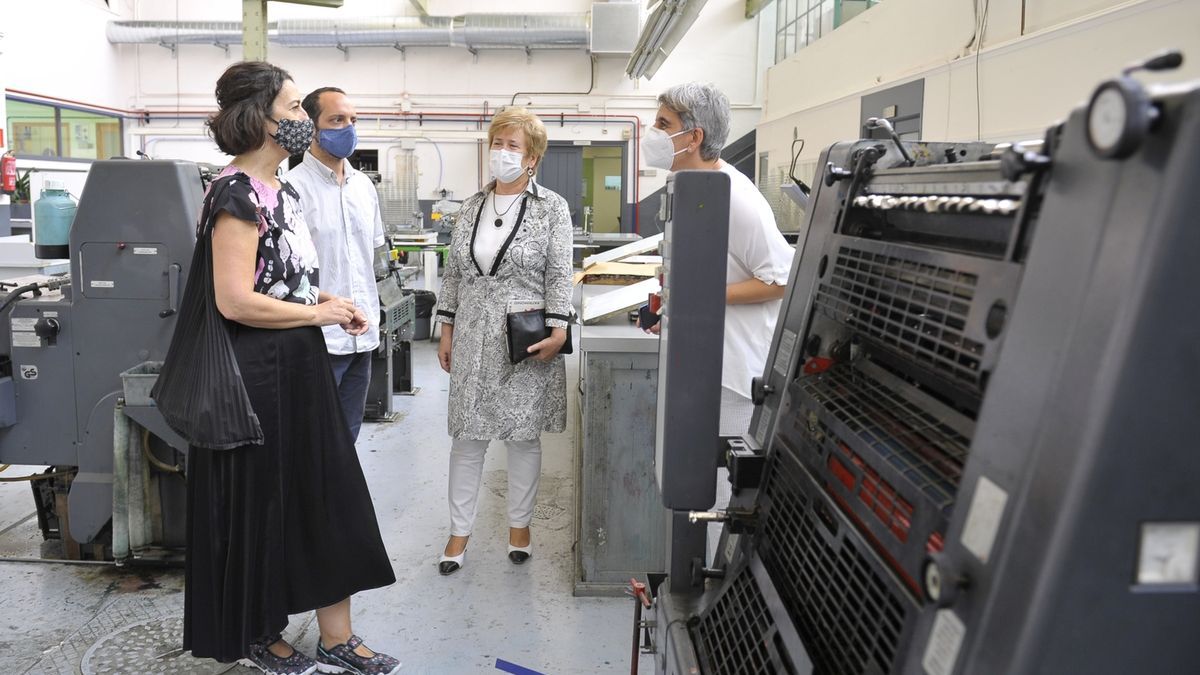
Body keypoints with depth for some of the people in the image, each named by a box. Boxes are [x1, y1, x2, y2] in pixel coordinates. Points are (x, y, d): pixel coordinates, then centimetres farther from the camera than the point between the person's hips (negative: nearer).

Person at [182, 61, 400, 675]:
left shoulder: (281, 191, 12)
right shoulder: (237, 194, -17)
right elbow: (235, 300, -23)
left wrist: (334, 302, 6)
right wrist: (317, 313, -13)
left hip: (300, 366, 9)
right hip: (259, 370, -9)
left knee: (327, 495, 12)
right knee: (263, 503, 6)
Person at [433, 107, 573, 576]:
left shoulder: (551, 207, -3)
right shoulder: (471, 207, 9)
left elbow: (559, 275, -6)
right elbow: (454, 272, 11)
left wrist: (557, 331, -14)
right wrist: (446, 330, 9)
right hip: (473, 340, 3)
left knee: (524, 435, 7)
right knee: (467, 435, 6)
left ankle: (520, 524, 25)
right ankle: (460, 531, 18)